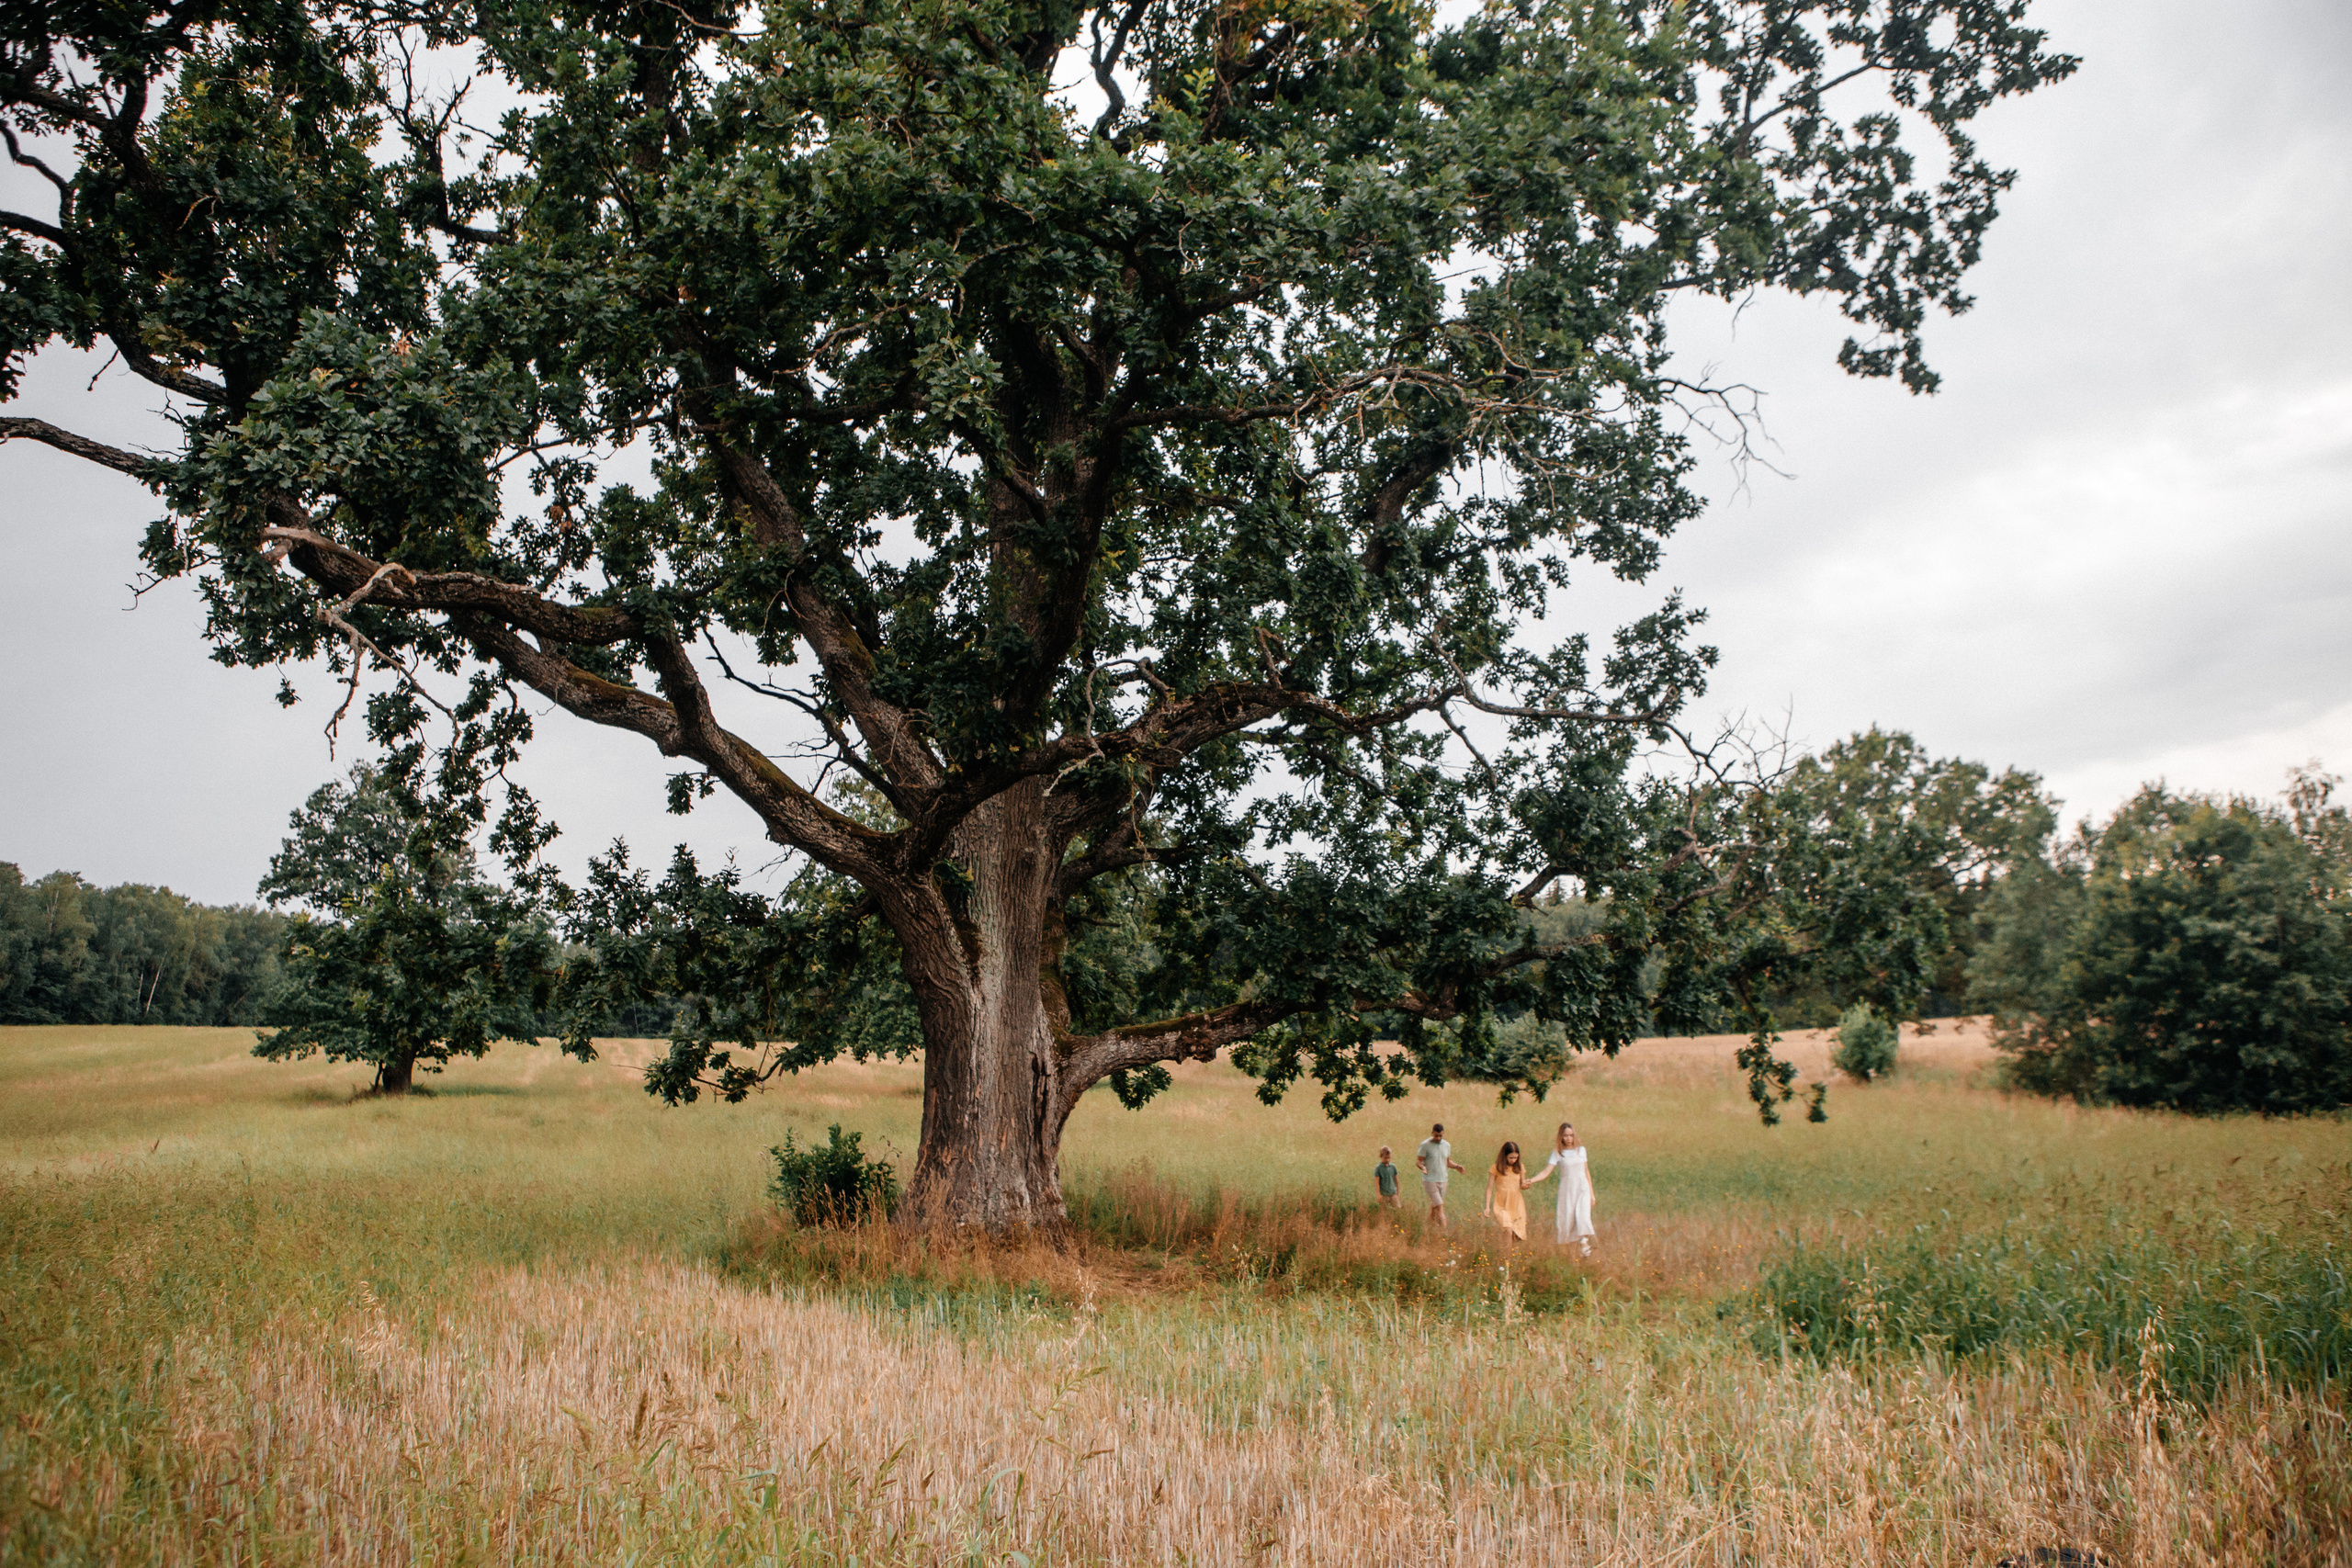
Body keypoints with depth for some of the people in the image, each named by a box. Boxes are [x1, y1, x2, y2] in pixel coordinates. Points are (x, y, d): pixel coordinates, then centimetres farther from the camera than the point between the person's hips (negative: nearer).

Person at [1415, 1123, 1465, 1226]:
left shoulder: (1447, 1145, 9)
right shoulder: (1425, 1145, -9)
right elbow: (1418, 1161, -7)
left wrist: (1457, 1166, -1)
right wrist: (1423, 1167, -28)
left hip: (1442, 1180, 5)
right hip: (1429, 1180, -5)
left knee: (1434, 1206, 11)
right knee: (1439, 1205, -14)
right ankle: (1443, 1228, -13)